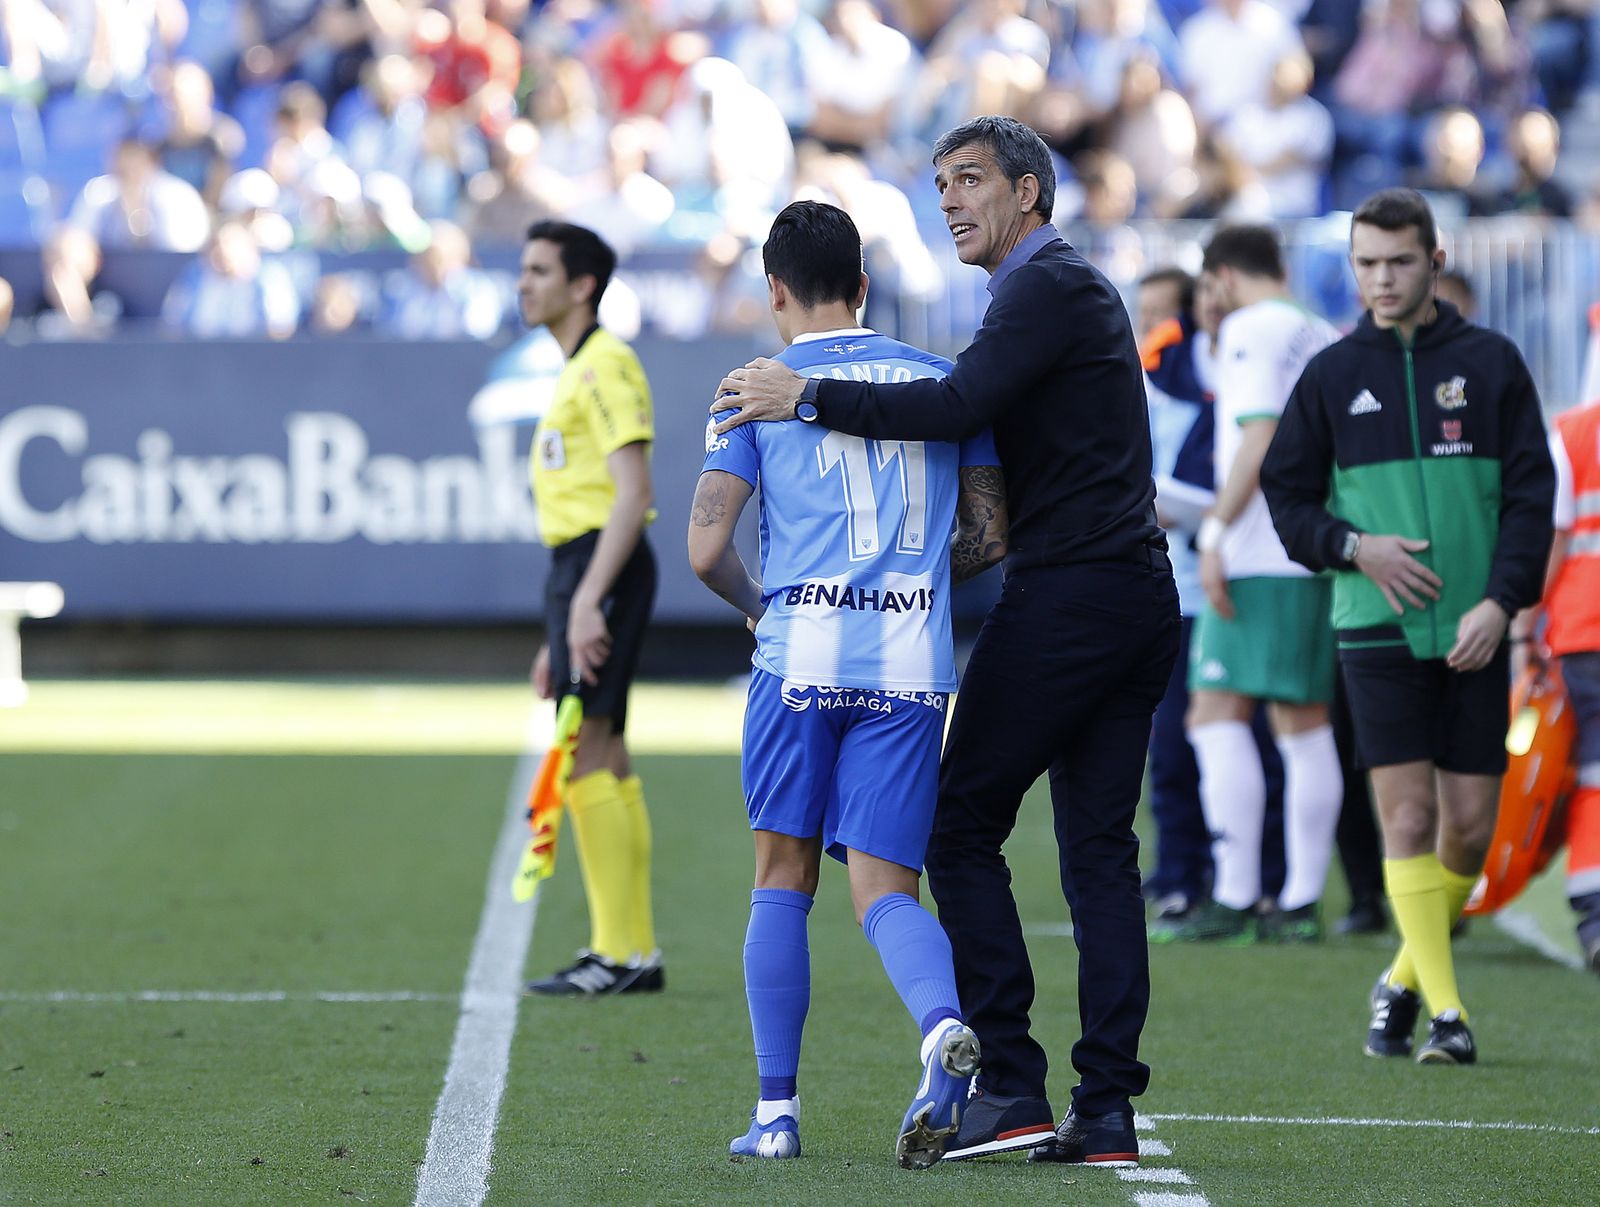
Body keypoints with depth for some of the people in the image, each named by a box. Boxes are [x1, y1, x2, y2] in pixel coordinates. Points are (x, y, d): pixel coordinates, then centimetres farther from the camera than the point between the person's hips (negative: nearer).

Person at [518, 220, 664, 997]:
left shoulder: (606, 365, -10)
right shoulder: (575, 372, 21)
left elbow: (631, 494, -19)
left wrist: (588, 601, -25)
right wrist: (558, 636, 23)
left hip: (604, 567, -10)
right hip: (577, 569, 10)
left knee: (585, 755, -12)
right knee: (605, 759, 9)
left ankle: (621, 954, -12)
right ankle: (633, 949, 11)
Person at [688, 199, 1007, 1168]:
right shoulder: (944, 380, 12)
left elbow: (707, 549, 0)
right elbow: (989, 536, 14)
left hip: (801, 652, -1)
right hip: (914, 661, 2)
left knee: (784, 880, 11)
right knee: (886, 887, 1)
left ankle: (777, 1111, 11)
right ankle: (945, 1024, -30)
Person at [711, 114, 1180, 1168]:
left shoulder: (1049, 286, -9)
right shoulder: (1071, 285, 22)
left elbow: (957, 408, -21)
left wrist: (807, 398, -17)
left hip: (1065, 597, -9)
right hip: (1137, 598, 9)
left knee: (963, 829, -4)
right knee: (1100, 850, 6)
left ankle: (1009, 1085, -8)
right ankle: (1108, 1109, 3)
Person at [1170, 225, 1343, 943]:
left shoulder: (1249, 329, -5)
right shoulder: (1326, 339, 19)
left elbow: (1259, 435, -16)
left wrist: (1215, 529, -15)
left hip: (1260, 558, -8)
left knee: (1218, 713, -8)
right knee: (1304, 723, 8)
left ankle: (1235, 897, -15)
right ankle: (1301, 899, 6)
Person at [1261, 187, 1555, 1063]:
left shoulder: (1491, 363, 5)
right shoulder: (1332, 375, 6)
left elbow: (1530, 493, 3)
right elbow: (1287, 495, 9)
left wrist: (1501, 600, -9)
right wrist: (1355, 547, -9)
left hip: (1473, 633, 1)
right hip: (1378, 629, -1)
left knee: (1470, 827, 1)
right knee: (1407, 817, -9)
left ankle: (1405, 979, 23)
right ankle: (1443, 1012, -7)